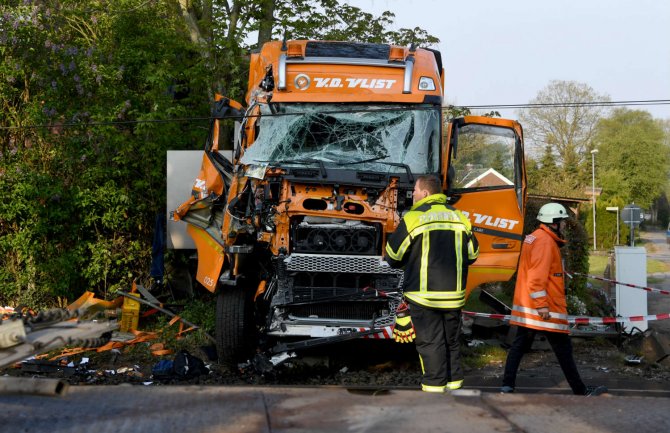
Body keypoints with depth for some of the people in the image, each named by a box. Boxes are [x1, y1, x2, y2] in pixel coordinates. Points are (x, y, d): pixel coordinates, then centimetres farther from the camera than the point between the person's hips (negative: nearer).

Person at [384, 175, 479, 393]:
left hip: (424, 293, -5)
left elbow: (393, 256, -3)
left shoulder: (413, 218, -8)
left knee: (430, 343, 1)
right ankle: (454, 383, 21)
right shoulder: (459, 218, 7)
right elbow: (472, 254, 15)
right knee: (451, 341, 16)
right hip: (454, 295, 5)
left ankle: (434, 386, 1)